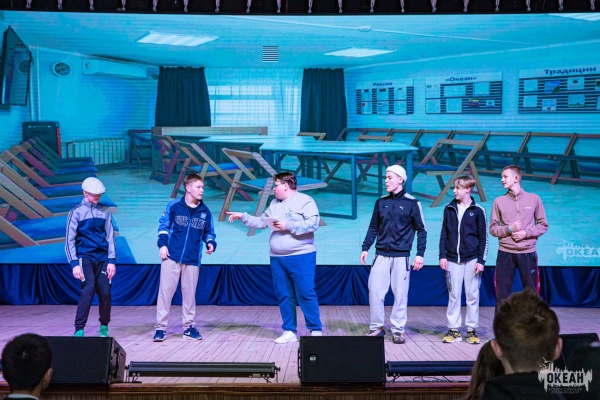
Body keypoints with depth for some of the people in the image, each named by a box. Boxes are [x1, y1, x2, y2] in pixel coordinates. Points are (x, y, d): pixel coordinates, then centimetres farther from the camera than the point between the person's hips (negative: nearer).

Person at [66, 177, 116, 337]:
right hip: (85, 257, -3)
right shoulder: (76, 212, 0)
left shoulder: (105, 211, 7)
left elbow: (110, 237, 8)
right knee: (89, 289, -19)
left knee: (105, 292, 0)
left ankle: (104, 327, 21)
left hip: (103, 258, 3)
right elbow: (70, 241, -2)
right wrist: (74, 264, -11)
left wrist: (111, 261, 1)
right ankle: (79, 329, -12)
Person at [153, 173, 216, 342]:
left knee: (189, 293, 9)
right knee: (165, 290, -1)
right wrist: (162, 244, -7)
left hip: (193, 260, 3)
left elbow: (209, 233, 14)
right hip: (172, 257, -2)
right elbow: (163, 226, 4)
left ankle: (188, 326, 20)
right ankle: (160, 327, 5)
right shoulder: (174, 206, -3)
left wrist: (211, 243, -6)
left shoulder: (205, 212, 6)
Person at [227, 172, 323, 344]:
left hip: (301, 257, -7)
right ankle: (289, 331, 15)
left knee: (306, 294, -6)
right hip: (277, 258, 7)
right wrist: (243, 217, 13)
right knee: (284, 296, 8)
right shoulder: (274, 203, 16)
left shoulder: (305, 201, -6)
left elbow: (313, 224, -17)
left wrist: (287, 226, -16)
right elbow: (261, 222, 20)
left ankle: (316, 330, 2)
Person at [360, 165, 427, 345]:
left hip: (401, 256, -3)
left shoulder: (412, 203, -1)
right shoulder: (381, 202, 9)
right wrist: (365, 248, 7)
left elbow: (421, 230, 1)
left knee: (400, 294, 1)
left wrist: (420, 254, -5)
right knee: (374, 290, -3)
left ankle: (398, 330, 12)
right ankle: (377, 327, 10)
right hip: (381, 255, 3)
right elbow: (373, 227, 14)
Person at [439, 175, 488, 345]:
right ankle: (453, 329, 10)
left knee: (472, 295, 3)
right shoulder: (449, 209, 6)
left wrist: (481, 261, -4)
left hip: (472, 259, -2)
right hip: (453, 260, 2)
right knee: (453, 295, 4)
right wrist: (442, 256, 1)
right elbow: (444, 234, 8)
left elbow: (483, 238, 1)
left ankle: (472, 330, 11)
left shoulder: (478, 211, -1)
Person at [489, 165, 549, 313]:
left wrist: (526, 233, -10)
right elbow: (493, 229, 5)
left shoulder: (534, 199, 3)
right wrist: (509, 229, -12)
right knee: (502, 295, 4)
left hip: (528, 253, 0)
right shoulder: (499, 201, 4)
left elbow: (543, 225, 6)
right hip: (505, 253, 1)